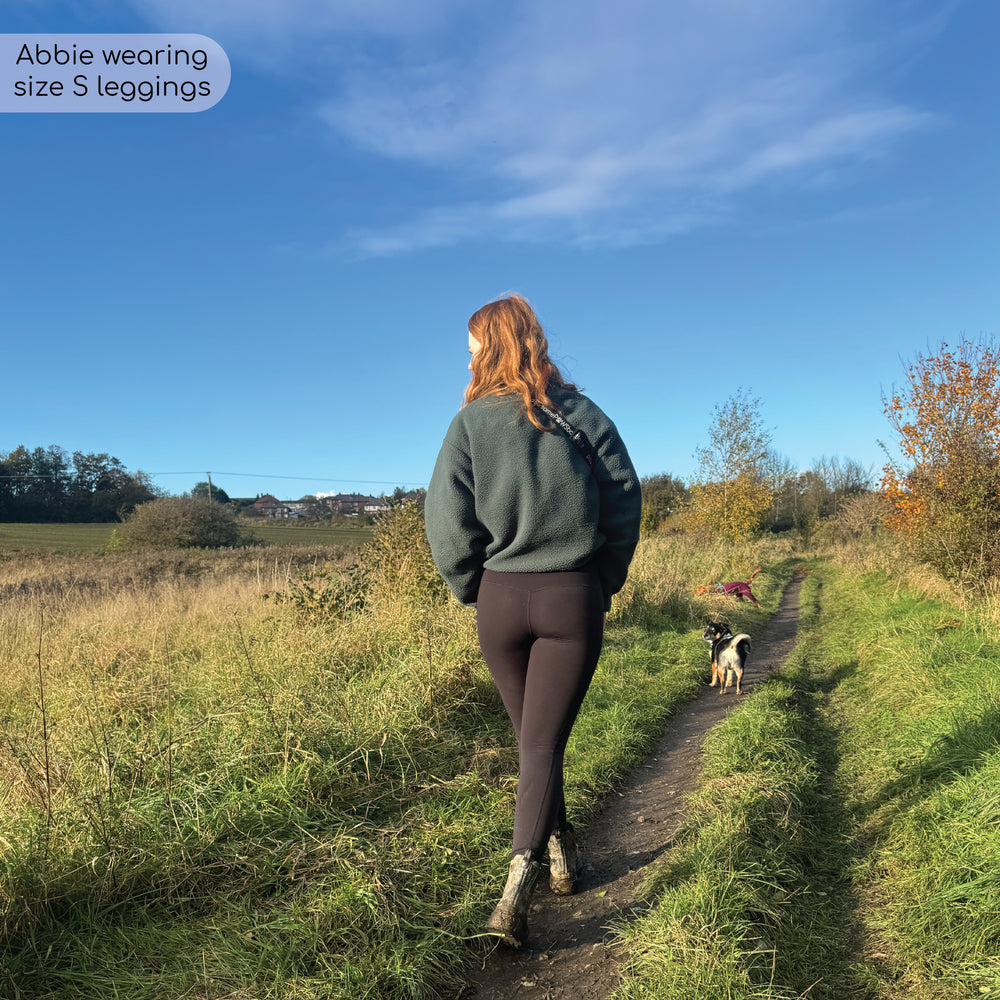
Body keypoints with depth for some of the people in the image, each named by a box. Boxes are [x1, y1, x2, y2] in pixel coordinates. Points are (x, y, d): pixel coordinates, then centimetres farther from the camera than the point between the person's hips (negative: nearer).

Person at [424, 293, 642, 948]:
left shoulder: (473, 420, -4)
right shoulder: (583, 413, 2)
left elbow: (447, 519, -10)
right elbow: (626, 501, 1)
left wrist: (471, 589, 4)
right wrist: (606, 584, 10)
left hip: (501, 596, 0)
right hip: (574, 596, 0)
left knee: (531, 736, 20)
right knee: (544, 741, 4)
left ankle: (560, 854, 37)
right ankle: (519, 880, -10)